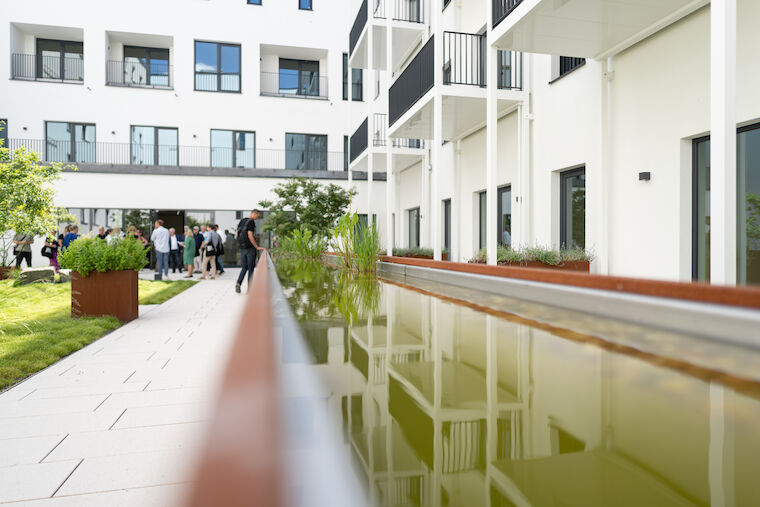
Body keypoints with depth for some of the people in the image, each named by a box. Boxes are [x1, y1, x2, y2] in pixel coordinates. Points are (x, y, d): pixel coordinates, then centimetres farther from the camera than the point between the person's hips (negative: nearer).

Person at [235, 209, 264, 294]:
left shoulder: (241, 221, 12)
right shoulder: (251, 221, -12)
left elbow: (236, 235, 13)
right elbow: (250, 235, -20)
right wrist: (257, 247, -15)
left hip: (242, 248, 7)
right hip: (250, 248, -7)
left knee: (244, 267, 15)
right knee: (251, 268, 2)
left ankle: (238, 283, -6)